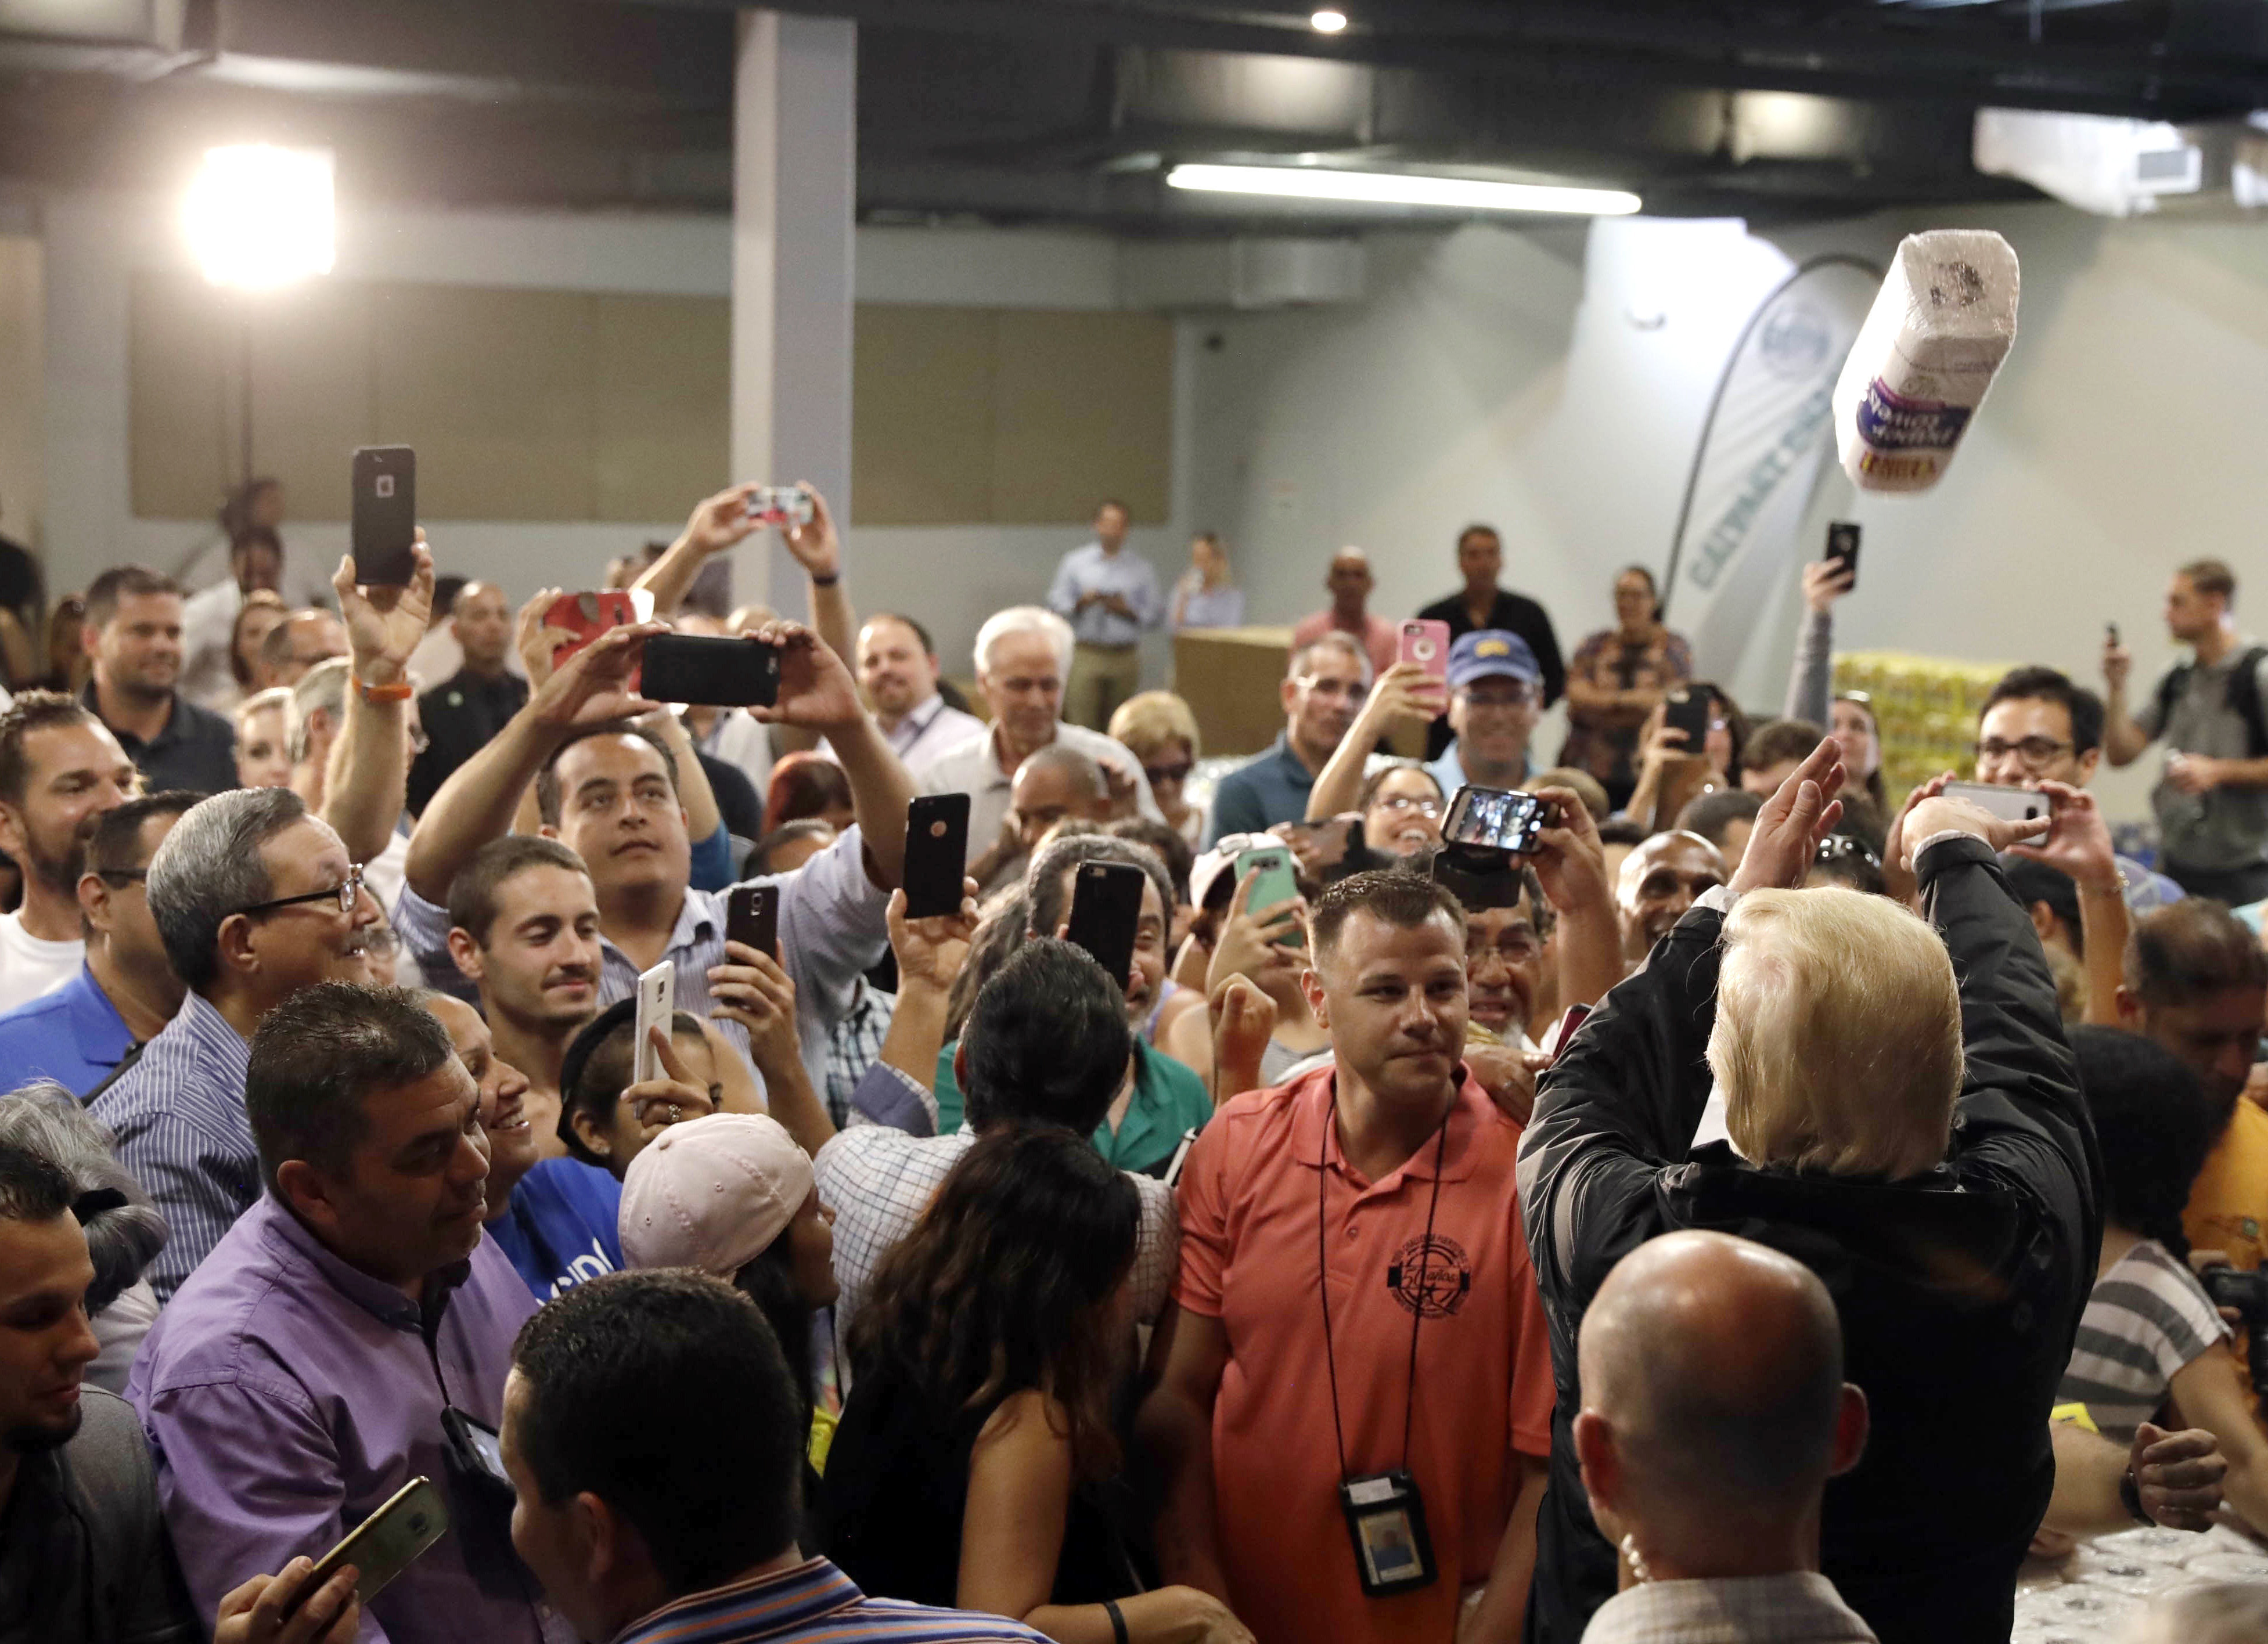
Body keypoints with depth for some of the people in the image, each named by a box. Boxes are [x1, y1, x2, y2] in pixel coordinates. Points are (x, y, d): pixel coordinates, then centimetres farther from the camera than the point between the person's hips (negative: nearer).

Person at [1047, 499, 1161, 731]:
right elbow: (1056, 605, 7)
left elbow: (1156, 614, 9)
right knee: (1081, 723, -10)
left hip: (1125, 658, 1)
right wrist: (1081, 603, -12)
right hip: (1086, 657, -1)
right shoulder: (1074, 562, 11)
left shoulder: (1142, 568, 11)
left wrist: (1128, 611, -9)